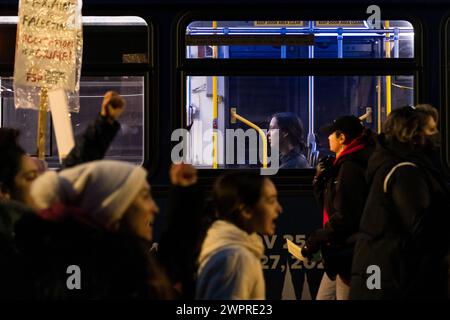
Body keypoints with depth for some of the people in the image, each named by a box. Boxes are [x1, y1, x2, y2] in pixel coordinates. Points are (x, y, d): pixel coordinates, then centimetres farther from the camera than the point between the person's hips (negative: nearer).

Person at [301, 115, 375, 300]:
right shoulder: (345, 165, 16)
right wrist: (320, 180, 5)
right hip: (339, 254, 11)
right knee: (323, 297, 15)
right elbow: (327, 206, 20)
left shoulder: (350, 167, -16)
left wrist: (316, 240, -13)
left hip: (348, 255, -11)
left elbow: (345, 217, -21)